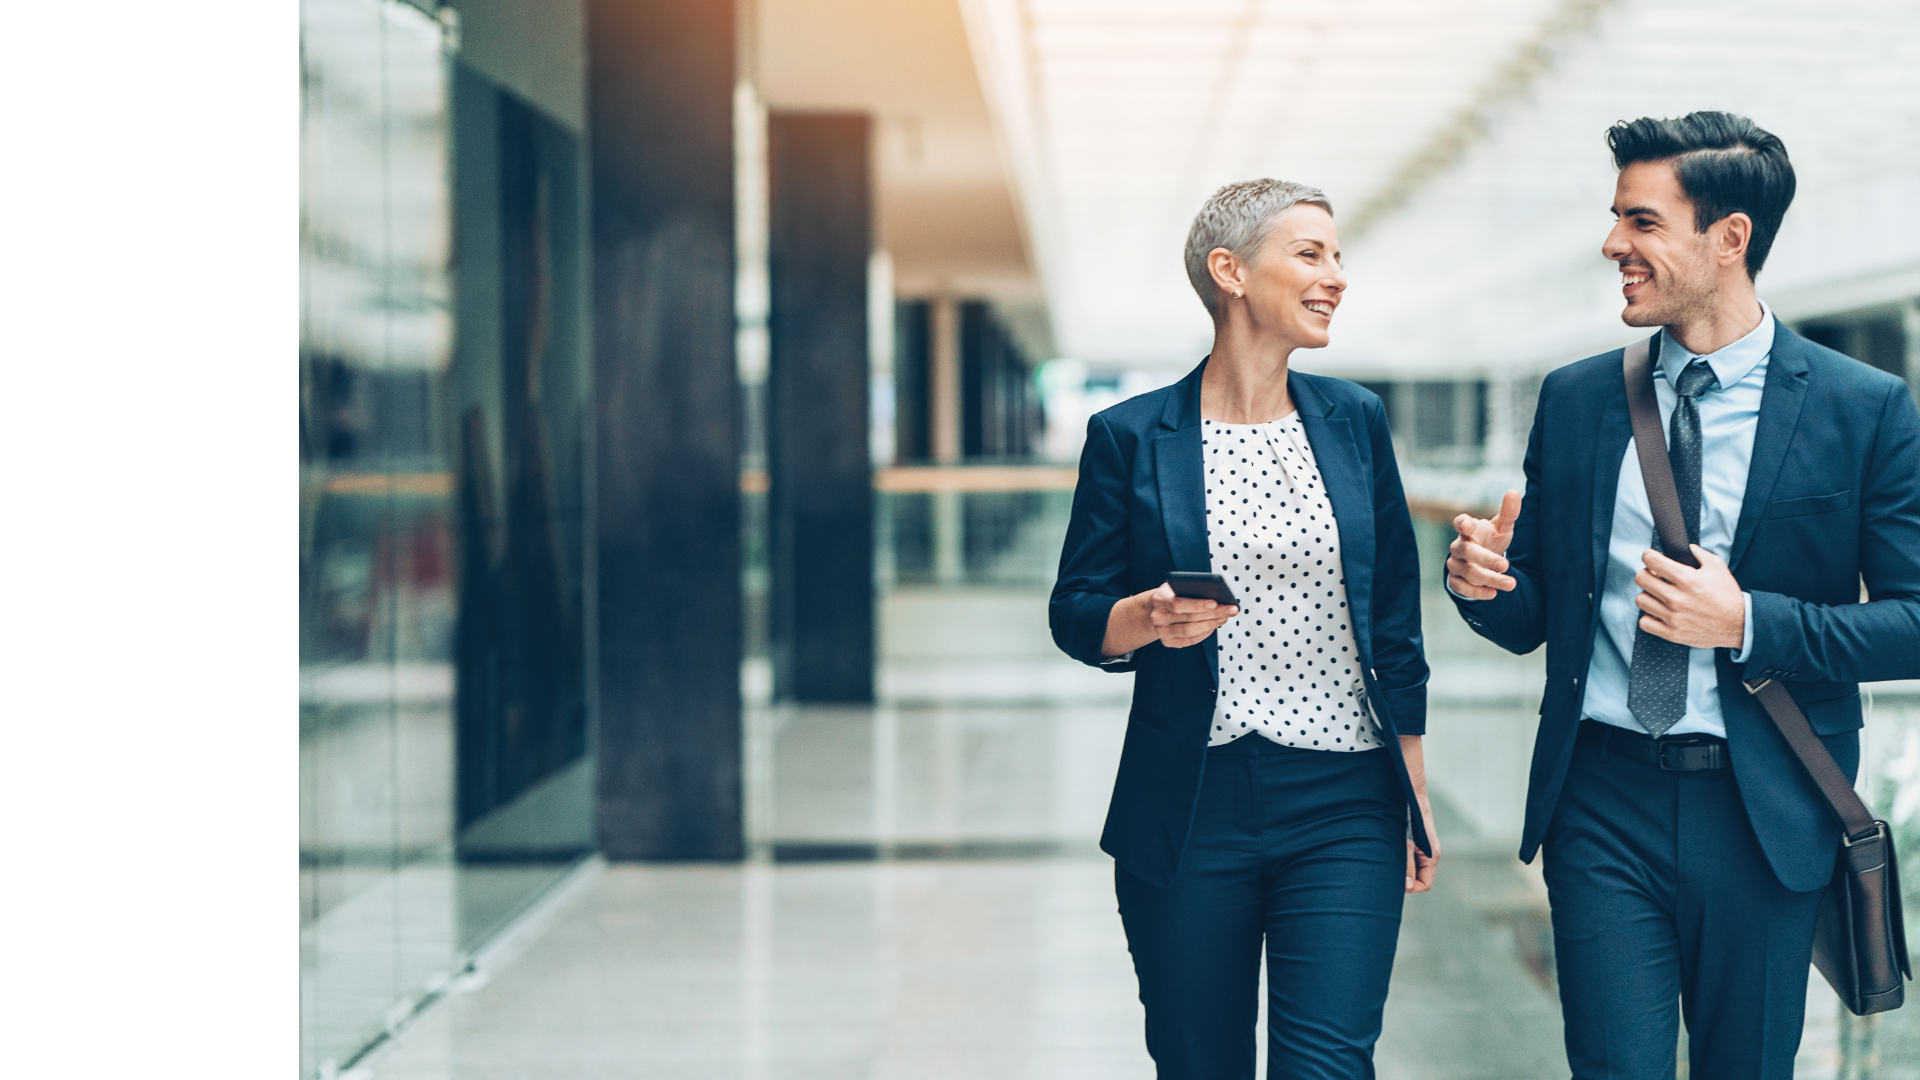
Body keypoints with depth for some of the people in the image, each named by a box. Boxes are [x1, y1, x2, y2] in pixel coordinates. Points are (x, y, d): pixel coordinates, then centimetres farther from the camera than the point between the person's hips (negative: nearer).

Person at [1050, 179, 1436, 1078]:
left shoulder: (1354, 422, 9)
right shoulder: (1131, 438, 0)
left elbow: (1395, 624, 12)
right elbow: (1075, 615, 3)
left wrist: (1416, 793, 12)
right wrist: (1146, 619, -19)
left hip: (1343, 808, 1)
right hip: (1189, 813, -1)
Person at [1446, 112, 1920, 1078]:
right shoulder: (1574, 400, 6)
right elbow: (1533, 618, 10)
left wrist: (1748, 623, -18)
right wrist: (1484, 582, -13)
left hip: (1762, 815, -1)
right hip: (1604, 801, 2)